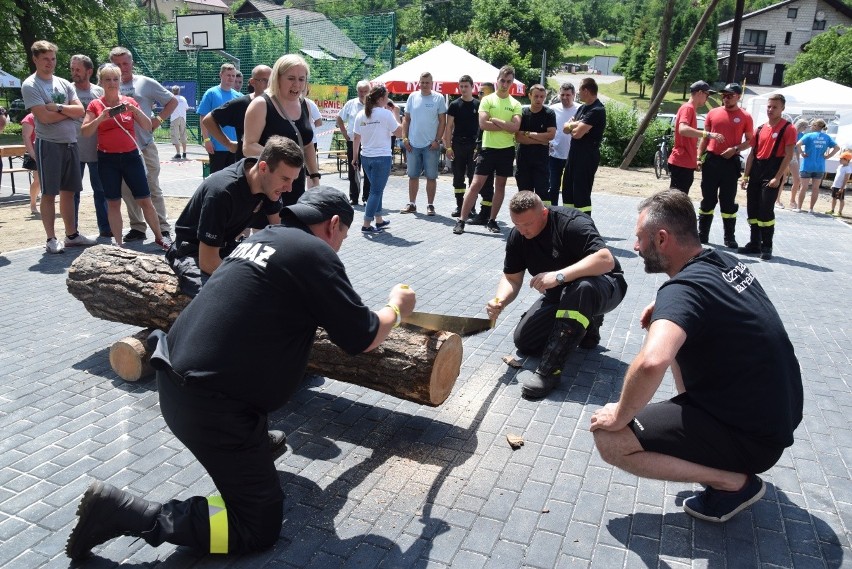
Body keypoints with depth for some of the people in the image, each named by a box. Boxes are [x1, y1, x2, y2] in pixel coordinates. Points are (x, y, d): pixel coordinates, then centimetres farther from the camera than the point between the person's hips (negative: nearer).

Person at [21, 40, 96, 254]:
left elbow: (80, 111, 1)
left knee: (69, 191, 10)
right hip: (48, 144, -5)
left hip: (70, 143, 6)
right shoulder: (30, 86, -5)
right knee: (49, 193, -1)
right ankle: (51, 239, 4)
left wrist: (59, 107, -13)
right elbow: (45, 117, -15)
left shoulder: (64, 84, 12)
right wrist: (69, 111, -4)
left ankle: (72, 235, 18)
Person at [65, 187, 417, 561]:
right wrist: (396, 308, 13)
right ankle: (123, 512, -1)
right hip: (209, 402, -9)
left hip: (175, 376, 9)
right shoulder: (315, 253, -11)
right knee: (260, 527, 3)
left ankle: (253, 445, 35)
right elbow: (363, 339, -8)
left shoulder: (263, 238, 14)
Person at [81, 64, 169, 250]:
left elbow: (147, 126, 1)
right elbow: (85, 132, -4)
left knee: (145, 200, 2)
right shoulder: (95, 105, 1)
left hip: (131, 156, 1)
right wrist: (101, 118, -20)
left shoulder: (129, 101, 5)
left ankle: (159, 237, 15)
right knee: (113, 203, 3)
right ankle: (118, 244, 11)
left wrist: (136, 110, -16)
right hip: (107, 159, 0)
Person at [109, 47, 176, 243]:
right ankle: (137, 228, 17)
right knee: (127, 191, 7)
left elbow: (173, 101, 6)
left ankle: (163, 228, 4)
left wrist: (158, 119, -3)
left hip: (145, 145, -3)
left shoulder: (146, 83, 3)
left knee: (153, 189, 0)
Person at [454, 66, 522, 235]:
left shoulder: (515, 104, 5)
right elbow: (483, 124, -14)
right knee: (476, 184, -5)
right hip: (488, 148, -2)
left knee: (500, 185, 8)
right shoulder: (487, 100, 0)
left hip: (507, 149, 3)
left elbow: (515, 127, -10)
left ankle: (492, 220, 18)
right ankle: (461, 220, -1)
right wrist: (506, 126, -10)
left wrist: (495, 120, -12)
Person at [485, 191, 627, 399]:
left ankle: (549, 370, -37)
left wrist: (558, 276, -45)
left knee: (581, 288, -42)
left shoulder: (572, 223, -28)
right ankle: (585, 326, 16)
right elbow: (511, 277, -5)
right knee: (524, 340, -5)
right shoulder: (517, 236, -9)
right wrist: (500, 300, -27)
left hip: (602, 287, -6)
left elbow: (606, 260, -38)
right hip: (559, 294, 7)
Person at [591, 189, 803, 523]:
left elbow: (651, 363, -44)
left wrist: (620, 415, -25)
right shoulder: (724, 262, 2)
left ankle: (733, 481, -2)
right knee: (677, 337, 21)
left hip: (752, 438, -9)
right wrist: (665, 308, 9)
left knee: (610, 440, -12)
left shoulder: (682, 289, -25)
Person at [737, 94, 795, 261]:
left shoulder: (788, 128, -4)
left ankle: (767, 247, 1)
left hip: (772, 173, -6)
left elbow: (788, 155, -9)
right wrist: (746, 175, 8)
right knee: (752, 209, 7)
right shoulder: (760, 129, 13)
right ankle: (754, 243, 18)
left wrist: (777, 177, -16)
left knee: (766, 210, -9)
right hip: (756, 172, 6)